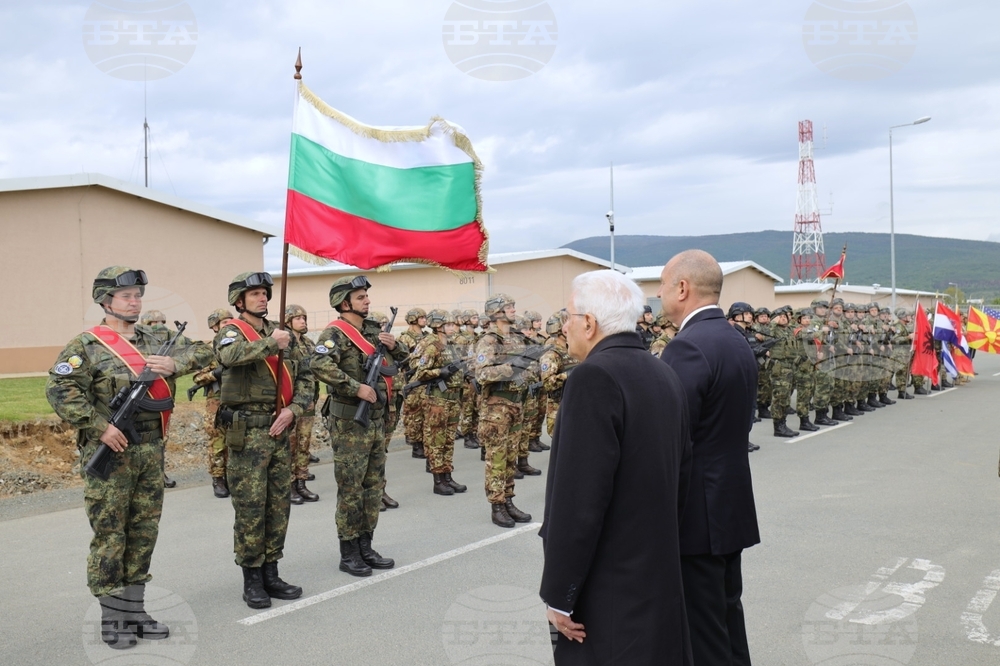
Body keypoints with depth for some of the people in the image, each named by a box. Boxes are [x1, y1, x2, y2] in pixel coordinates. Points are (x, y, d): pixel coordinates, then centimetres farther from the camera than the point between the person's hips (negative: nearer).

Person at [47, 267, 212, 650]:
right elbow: (60, 390, -14)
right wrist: (99, 426, -20)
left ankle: (134, 610, 23)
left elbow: (202, 352, 10)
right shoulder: (87, 346, -5)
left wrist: (174, 363, -9)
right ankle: (111, 619, 10)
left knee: (143, 535, 11)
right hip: (109, 453, -6)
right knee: (109, 536, 0)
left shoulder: (157, 339, 11)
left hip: (151, 452, 6)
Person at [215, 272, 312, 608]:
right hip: (247, 432, -6)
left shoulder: (282, 334, 13)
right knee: (250, 507, -1)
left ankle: (271, 574, 20)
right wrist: (271, 344, -28)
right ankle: (252, 580, 9)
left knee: (279, 505, 10)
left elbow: (304, 378, 11)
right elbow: (231, 355, -29)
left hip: (279, 429, 6)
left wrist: (292, 409, -4)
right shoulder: (231, 332, -4)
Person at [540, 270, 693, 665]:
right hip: (659, 575, 9)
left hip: (607, 590, -9)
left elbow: (579, 498, -23)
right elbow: (680, 474, 12)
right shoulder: (664, 374, 7)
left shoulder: (594, 377, -19)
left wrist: (560, 594, -16)